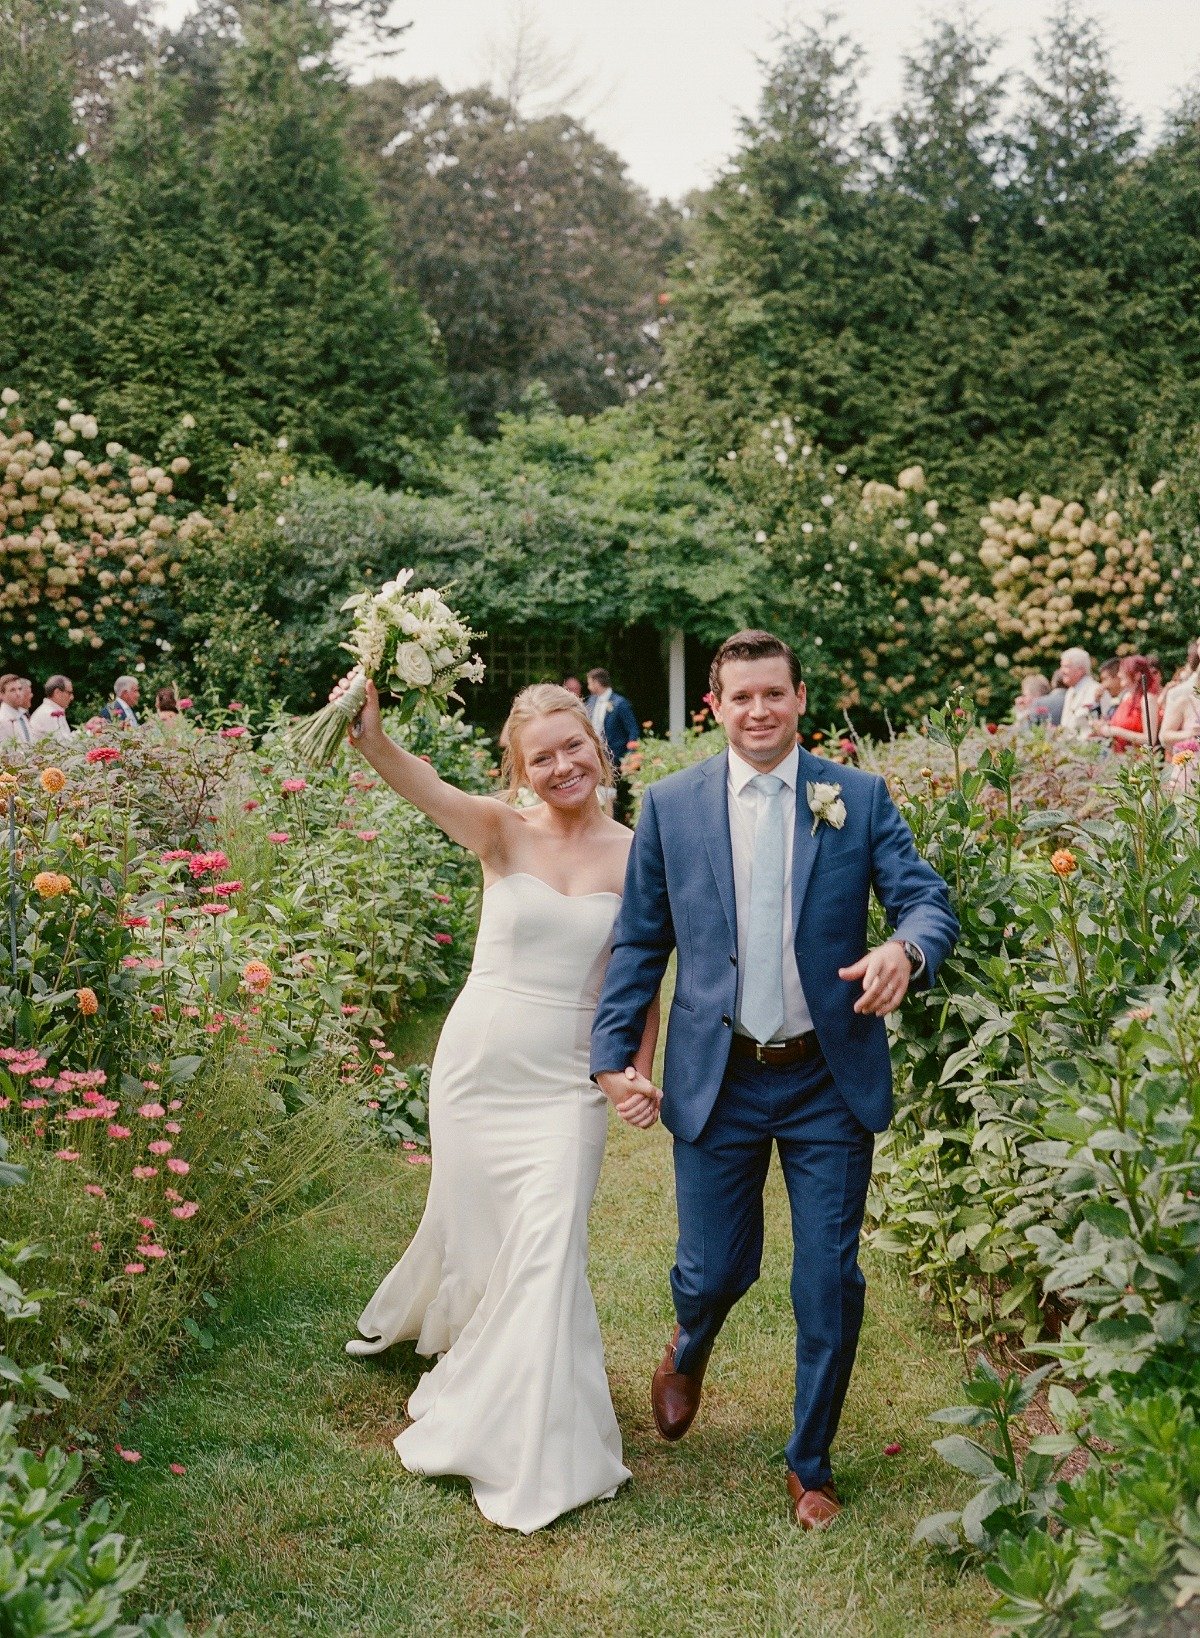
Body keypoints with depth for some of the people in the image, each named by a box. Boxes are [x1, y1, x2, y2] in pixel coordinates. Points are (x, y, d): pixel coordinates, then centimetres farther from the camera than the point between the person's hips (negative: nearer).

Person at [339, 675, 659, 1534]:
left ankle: (539, 1454, 13)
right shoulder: (504, 834, -7)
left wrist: (643, 1075, -3)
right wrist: (370, 733, -47)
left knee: (547, 1248, -5)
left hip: (567, 1080, 0)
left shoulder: (636, 854, -2)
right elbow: (421, 785, -27)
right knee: (471, 1227, 15)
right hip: (477, 1061, 0)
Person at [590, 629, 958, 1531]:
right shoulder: (671, 805, 2)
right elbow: (639, 941, 6)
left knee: (830, 1281, 5)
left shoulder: (859, 797, 0)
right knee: (715, 1268, 8)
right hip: (717, 1081, 0)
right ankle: (690, 1348, 48)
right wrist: (614, 1050, 0)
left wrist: (906, 949, -29)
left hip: (830, 1082, 0)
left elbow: (929, 899, -6)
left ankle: (811, 1464, 29)